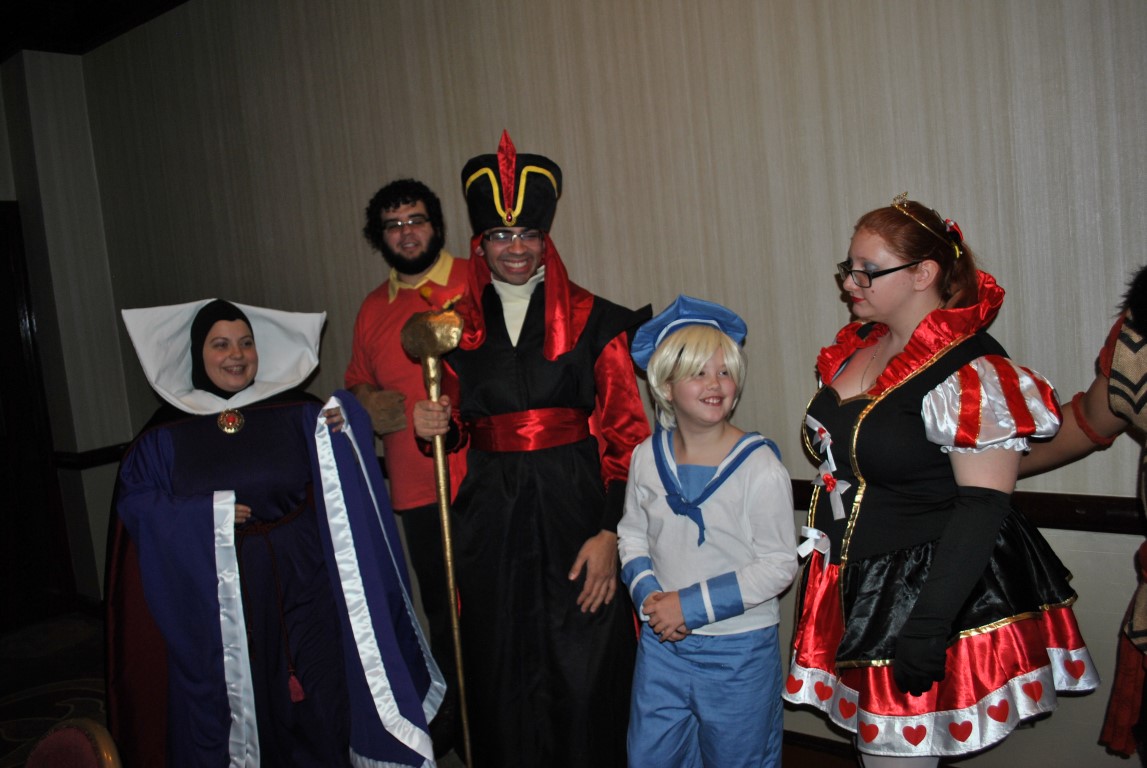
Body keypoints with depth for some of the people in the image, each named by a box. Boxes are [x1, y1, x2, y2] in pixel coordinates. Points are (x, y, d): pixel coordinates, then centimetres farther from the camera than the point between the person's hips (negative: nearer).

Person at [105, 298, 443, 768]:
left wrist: (341, 429, -21)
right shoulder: (167, 433, 4)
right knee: (229, 704, 7)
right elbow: (136, 501, 0)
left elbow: (338, 484, -1)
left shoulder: (297, 415, 4)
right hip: (215, 601, 0)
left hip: (299, 588, 0)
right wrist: (206, 513, -13)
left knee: (315, 703, 2)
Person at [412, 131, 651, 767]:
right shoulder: (454, 327, 8)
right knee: (503, 684, 10)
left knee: (583, 681, 0)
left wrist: (610, 532, -13)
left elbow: (625, 436, -5)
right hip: (488, 519, 3)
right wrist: (432, 425, -4)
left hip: (574, 511, -2)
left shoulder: (592, 321, -2)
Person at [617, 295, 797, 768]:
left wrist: (694, 604, -18)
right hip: (661, 643, 4)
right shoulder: (648, 458, -3)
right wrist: (647, 593, -10)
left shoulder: (759, 466, -17)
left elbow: (779, 564, -15)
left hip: (740, 651, -4)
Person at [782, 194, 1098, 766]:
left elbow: (984, 506, -21)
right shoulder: (855, 348, 7)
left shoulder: (969, 373, -18)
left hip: (931, 586, -7)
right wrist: (829, 578, 19)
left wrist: (928, 624, -23)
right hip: (855, 589, 8)